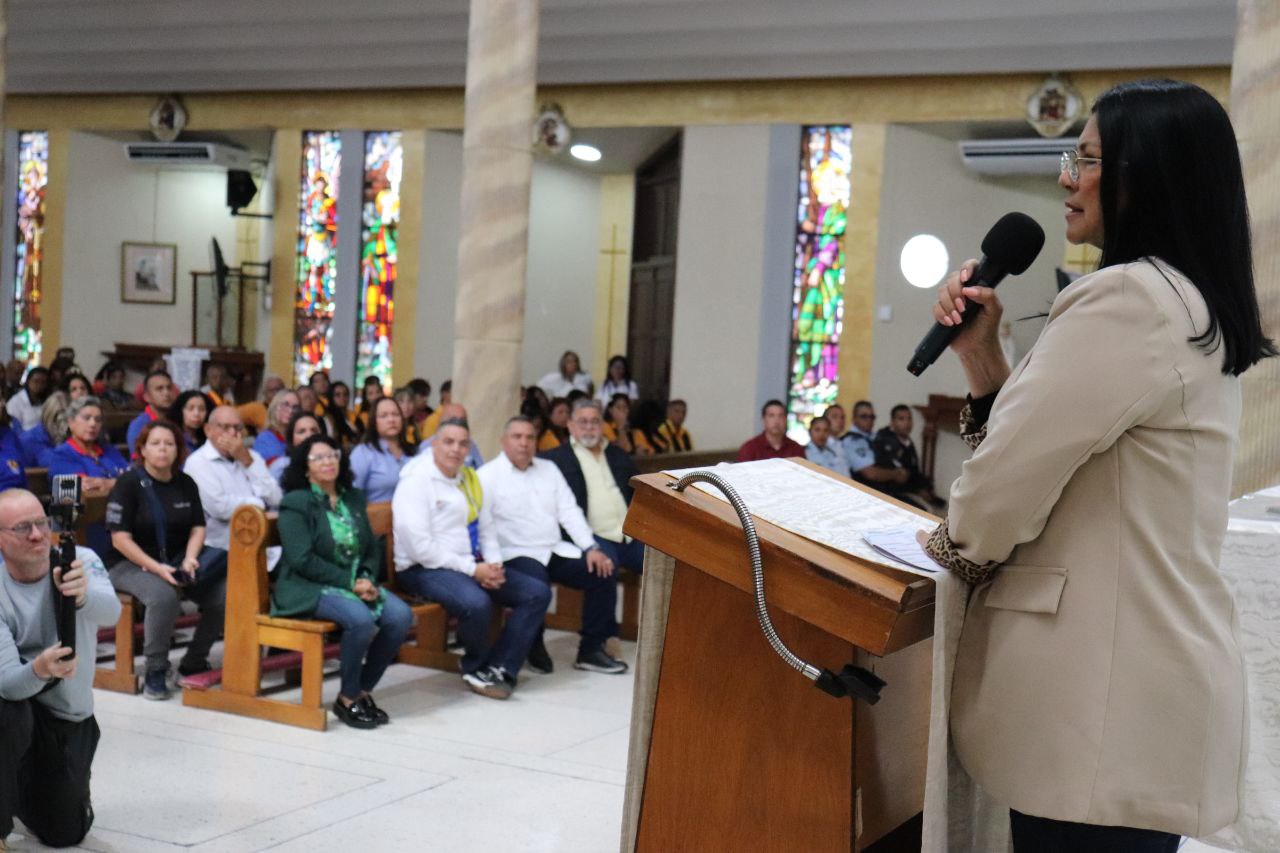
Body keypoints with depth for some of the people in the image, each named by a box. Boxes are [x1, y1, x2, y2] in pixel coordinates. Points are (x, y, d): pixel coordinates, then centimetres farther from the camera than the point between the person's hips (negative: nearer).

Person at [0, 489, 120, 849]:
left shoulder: (81, 561, -16)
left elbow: (111, 612, -37)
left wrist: (81, 595, -60)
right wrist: (39, 669, -52)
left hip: (69, 716, 2)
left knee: (65, 834, 8)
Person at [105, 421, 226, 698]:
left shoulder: (186, 484, 10)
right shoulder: (128, 483, -7)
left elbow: (198, 527, 10)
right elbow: (120, 538, -12)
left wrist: (190, 558, -12)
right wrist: (156, 568, -23)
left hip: (176, 562, 5)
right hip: (131, 564, -5)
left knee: (224, 594, -19)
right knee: (164, 595, -38)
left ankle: (193, 662, 0)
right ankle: (155, 672, -20)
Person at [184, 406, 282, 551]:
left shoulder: (251, 457, 17)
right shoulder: (198, 462, -2)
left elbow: (275, 499, 3)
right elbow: (219, 507, -16)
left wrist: (247, 461, -2)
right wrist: (259, 503, 0)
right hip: (219, 549, -6)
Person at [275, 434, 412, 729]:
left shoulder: (354, 498, 15)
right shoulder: (295, 503, -5)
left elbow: (372, 549, 14)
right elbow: (303, 560, -14)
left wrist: (366, 578, -7)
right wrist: (350, 581, -18)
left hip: (355, 582, 6)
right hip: (308, 588, -6)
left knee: (400, 615, -21)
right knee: (361, 619, -33)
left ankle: (364, 690, -4)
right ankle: (347, 699, -12)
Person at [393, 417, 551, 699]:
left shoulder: (469, 478, 14)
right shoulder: (416, 481, -11)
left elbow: (487, 528, 18)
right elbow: (420, 547, -18)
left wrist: (495, 564, -2)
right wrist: (472, 569, -18)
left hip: (474, 566, 8)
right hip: (425, 570, -8)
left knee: (538, 593, -5)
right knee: (476, 603, -36)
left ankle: (499, 668, -10)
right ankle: (474, 668, -6)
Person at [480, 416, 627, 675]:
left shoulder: (548, 469, 16)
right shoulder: (488, 476, -3)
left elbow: (569, 511, 10)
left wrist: (591, 547, -2)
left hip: (555, 551, 6)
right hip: (516, 555, -6)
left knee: (602, 572, -12)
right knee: (536, 583, -36)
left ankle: (591, 649, -3)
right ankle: (534, 647, -9)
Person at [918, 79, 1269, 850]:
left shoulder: (1128, 299, -17)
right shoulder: (1199, 312, 16)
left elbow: (1009, 478, -17)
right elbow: (1049, 445, 17)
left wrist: (955, 545, 4)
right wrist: (981, 353, 5)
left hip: (1106, 692, -10)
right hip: (1155, 671, 10)